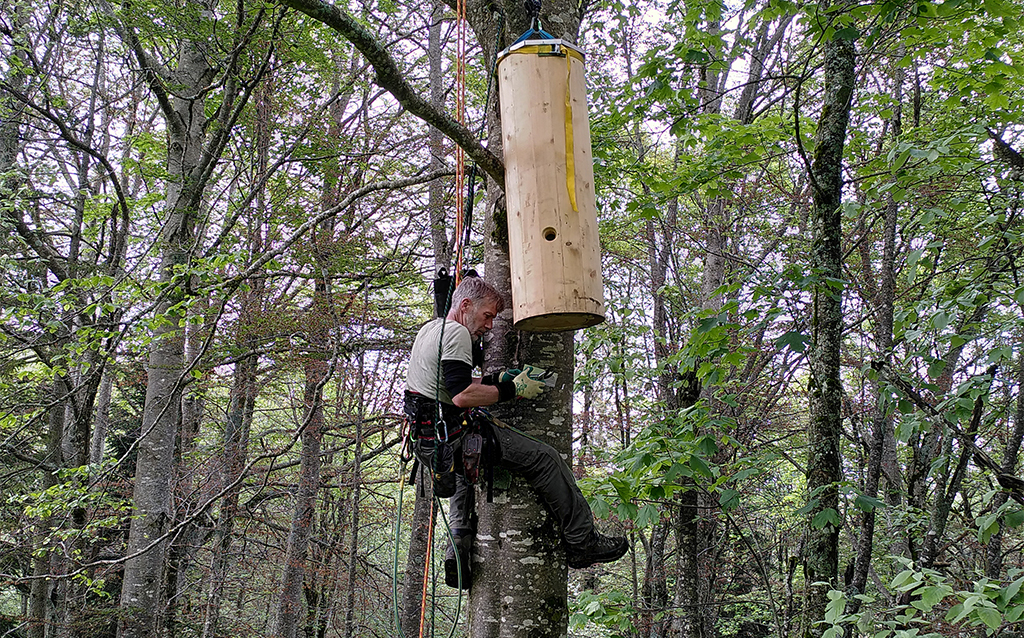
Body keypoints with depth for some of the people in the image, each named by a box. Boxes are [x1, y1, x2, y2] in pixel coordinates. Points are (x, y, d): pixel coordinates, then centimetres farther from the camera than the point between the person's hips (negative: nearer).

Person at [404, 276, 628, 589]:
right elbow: (462, 395, -25)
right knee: (546, 458, -7)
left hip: (427, 442, 10)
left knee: (465, 474, 40)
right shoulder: (456, 333, -13)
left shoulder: (429, 329, 18)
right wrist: (512, 391, -16)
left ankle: (458, 553, 26)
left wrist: (495, 380, 16)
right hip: (453, 435, -10)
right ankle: (583, 542, 1)